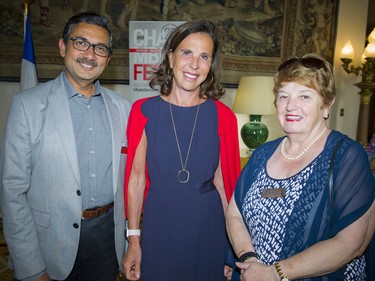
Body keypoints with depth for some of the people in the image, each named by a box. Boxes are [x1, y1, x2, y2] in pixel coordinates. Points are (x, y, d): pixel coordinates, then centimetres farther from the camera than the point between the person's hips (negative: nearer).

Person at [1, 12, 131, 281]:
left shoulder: (122, 107, 2)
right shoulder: (27, 104, -8)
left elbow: (128, 178, 7)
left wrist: (131, 238, 5)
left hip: (108, 234, 3)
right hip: (52, 242, -2)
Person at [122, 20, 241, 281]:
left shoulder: (222, 116, -6)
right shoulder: (144, 111, -6)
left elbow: (223, 181, -1)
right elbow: (136, 178, -4)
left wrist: (234, 243, 1)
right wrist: (133, 240, -3)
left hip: (208, 227, 1)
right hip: (158, 226, 0)